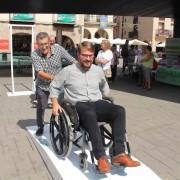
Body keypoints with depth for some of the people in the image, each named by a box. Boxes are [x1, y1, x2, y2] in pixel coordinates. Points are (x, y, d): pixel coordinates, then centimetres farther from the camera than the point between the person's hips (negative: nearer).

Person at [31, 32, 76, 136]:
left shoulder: (57, 48, -18)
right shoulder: (35, 55, -21)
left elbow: (73, 61, -13)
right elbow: (40, 72, -31)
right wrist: (53, 78, -49)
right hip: (42, 86, 0)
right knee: (41, 107, 14)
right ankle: (40, 127, 38)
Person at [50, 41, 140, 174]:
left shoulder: (98, 70, 15)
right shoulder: (68, 71, 3)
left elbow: (104, 87, 32)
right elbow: (54, 86, 11)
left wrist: (106, 100, 22)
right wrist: (55, 104, -1)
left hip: (97, 103, 4)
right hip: (78, 105, -4)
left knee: (119, 110, -27)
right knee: (90, 114, -42)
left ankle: (119, 154, -32)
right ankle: (101, 157, -41)